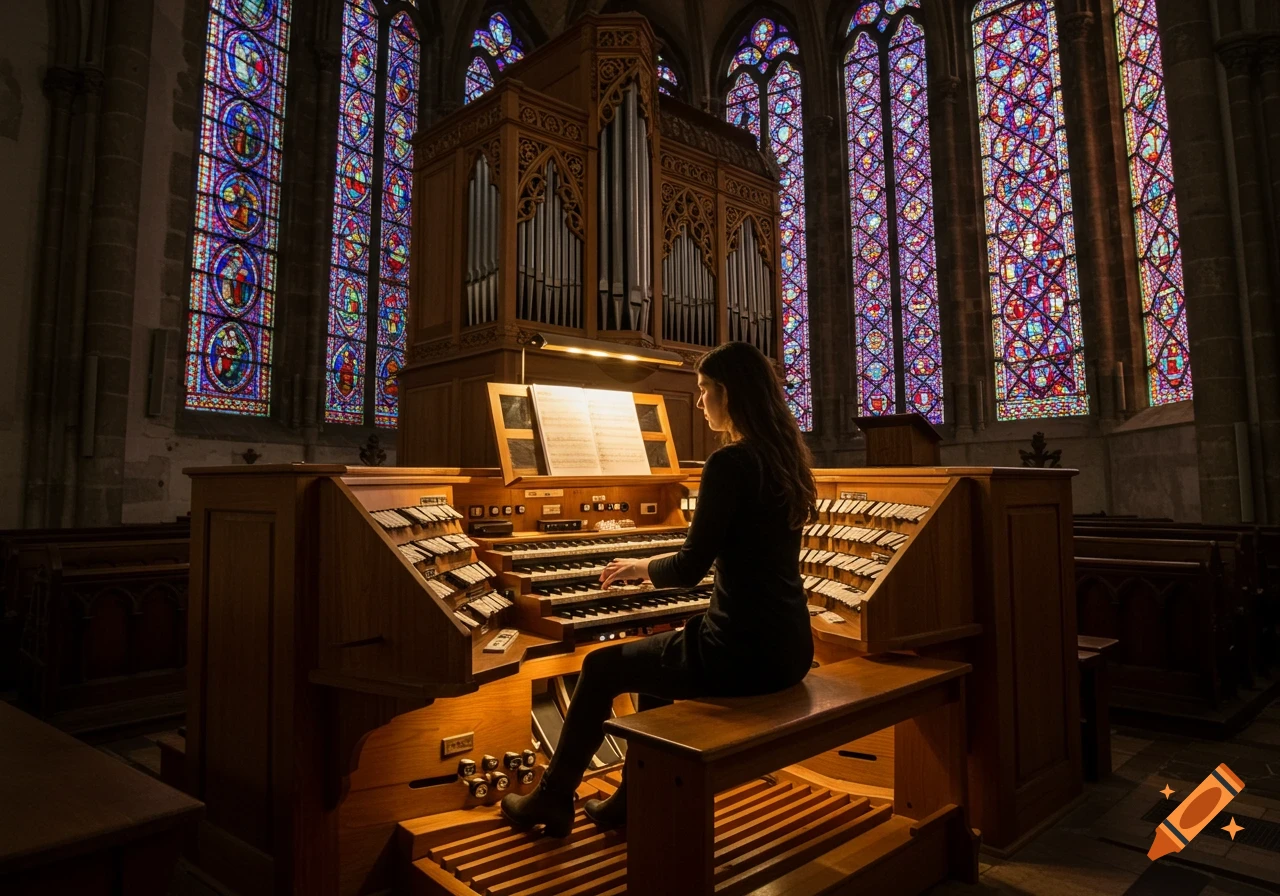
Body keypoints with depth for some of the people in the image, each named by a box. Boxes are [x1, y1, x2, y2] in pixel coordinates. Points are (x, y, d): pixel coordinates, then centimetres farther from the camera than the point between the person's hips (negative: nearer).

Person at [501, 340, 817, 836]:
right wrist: (655, 565, 20)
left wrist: (640, 567, 4)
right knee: (655, 652, 28)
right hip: (787, 646, 9)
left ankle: (551, 801, 30)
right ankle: (633, 800, 37)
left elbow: (690, 569, -17)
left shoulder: (731, 462, -18)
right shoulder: (782, 458, 9)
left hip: (744, 652, -9)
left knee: (601, 667, 10)